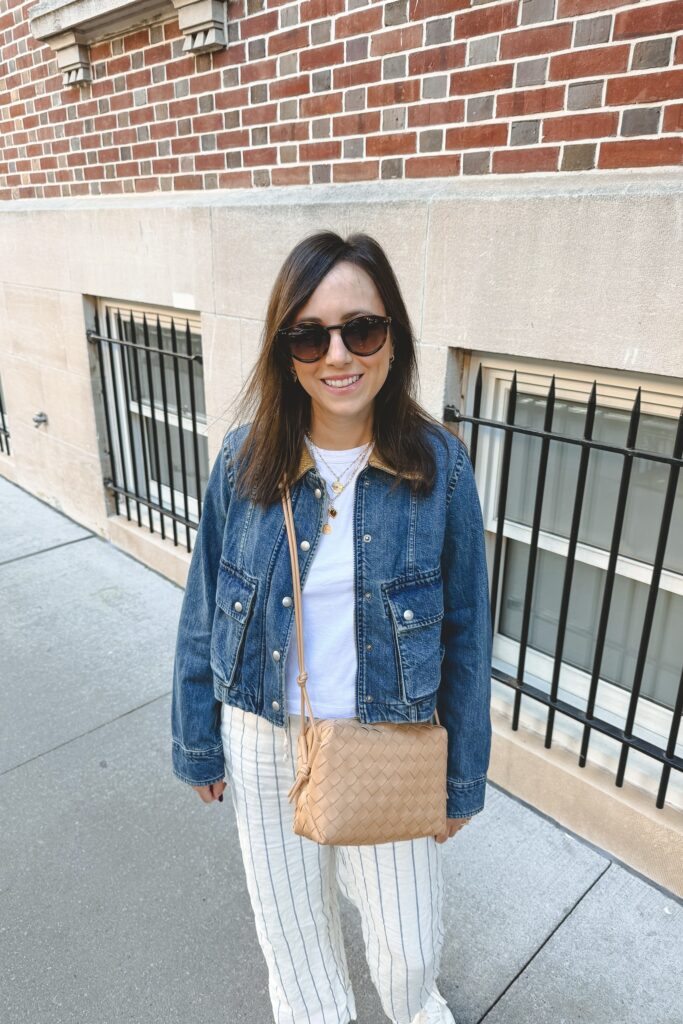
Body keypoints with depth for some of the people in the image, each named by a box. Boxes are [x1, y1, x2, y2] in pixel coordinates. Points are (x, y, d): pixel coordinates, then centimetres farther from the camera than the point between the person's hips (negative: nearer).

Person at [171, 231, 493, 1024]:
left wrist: (463, 776, 0)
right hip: (265, 741, 1)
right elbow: (204, 613, -2)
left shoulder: (438, 465, -16)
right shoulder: (244, 460, -13)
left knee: (408, 938, 20)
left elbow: (466, 632, -7)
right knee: (290, 919, 24)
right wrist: (197, 743, 6)